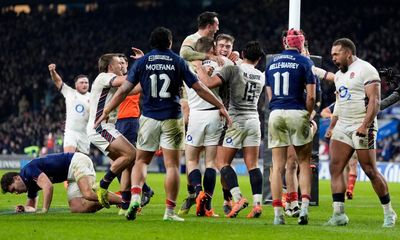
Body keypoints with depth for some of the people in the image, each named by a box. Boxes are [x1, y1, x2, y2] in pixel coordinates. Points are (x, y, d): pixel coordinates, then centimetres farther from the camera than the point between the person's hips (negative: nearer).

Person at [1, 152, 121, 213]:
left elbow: (48, 186, -29)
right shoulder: (30, 183, 15)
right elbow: (32, 207, 29)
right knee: (77, 208, -11)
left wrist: (44, 210, -24)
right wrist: (24, 208, 5)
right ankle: (111, 200, -9)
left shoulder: (29, 170, -14)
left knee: (88, 194, -34)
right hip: (72, 176, 9)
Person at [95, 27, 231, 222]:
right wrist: (220, 106, 10)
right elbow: (199, 88, 1)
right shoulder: (178, 62, 1)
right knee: (172, 165, 1)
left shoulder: (142, 62, 2)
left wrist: (106, 111, 9)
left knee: (141, 161, 12)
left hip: (149, 118, 1)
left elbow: (124, 90, 1)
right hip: (172, 118, -1)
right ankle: (170, 211, -3)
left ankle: (135, 196, -12)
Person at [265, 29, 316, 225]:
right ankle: (304, 207, -5)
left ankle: (278, 214, 0)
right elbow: (311, 95, -5)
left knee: (277, 166, 3)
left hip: (275, 114, 3)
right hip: (297, 112, -3)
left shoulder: (272, 63, 14)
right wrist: (308, 116, 7)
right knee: (304, 162, 8)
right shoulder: (304, 62, 0)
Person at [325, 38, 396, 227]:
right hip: (342, 127, 8)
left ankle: (388, 212, 9)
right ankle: (339, 214, -5)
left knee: (370, 171, -4)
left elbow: (374, 101, -16)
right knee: (335, 168, -5)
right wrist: (332, 127, 20)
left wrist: (364, 126, -23)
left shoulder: (365, 70, -9)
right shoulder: (339, 75, 18)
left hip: (362, 128, -8)